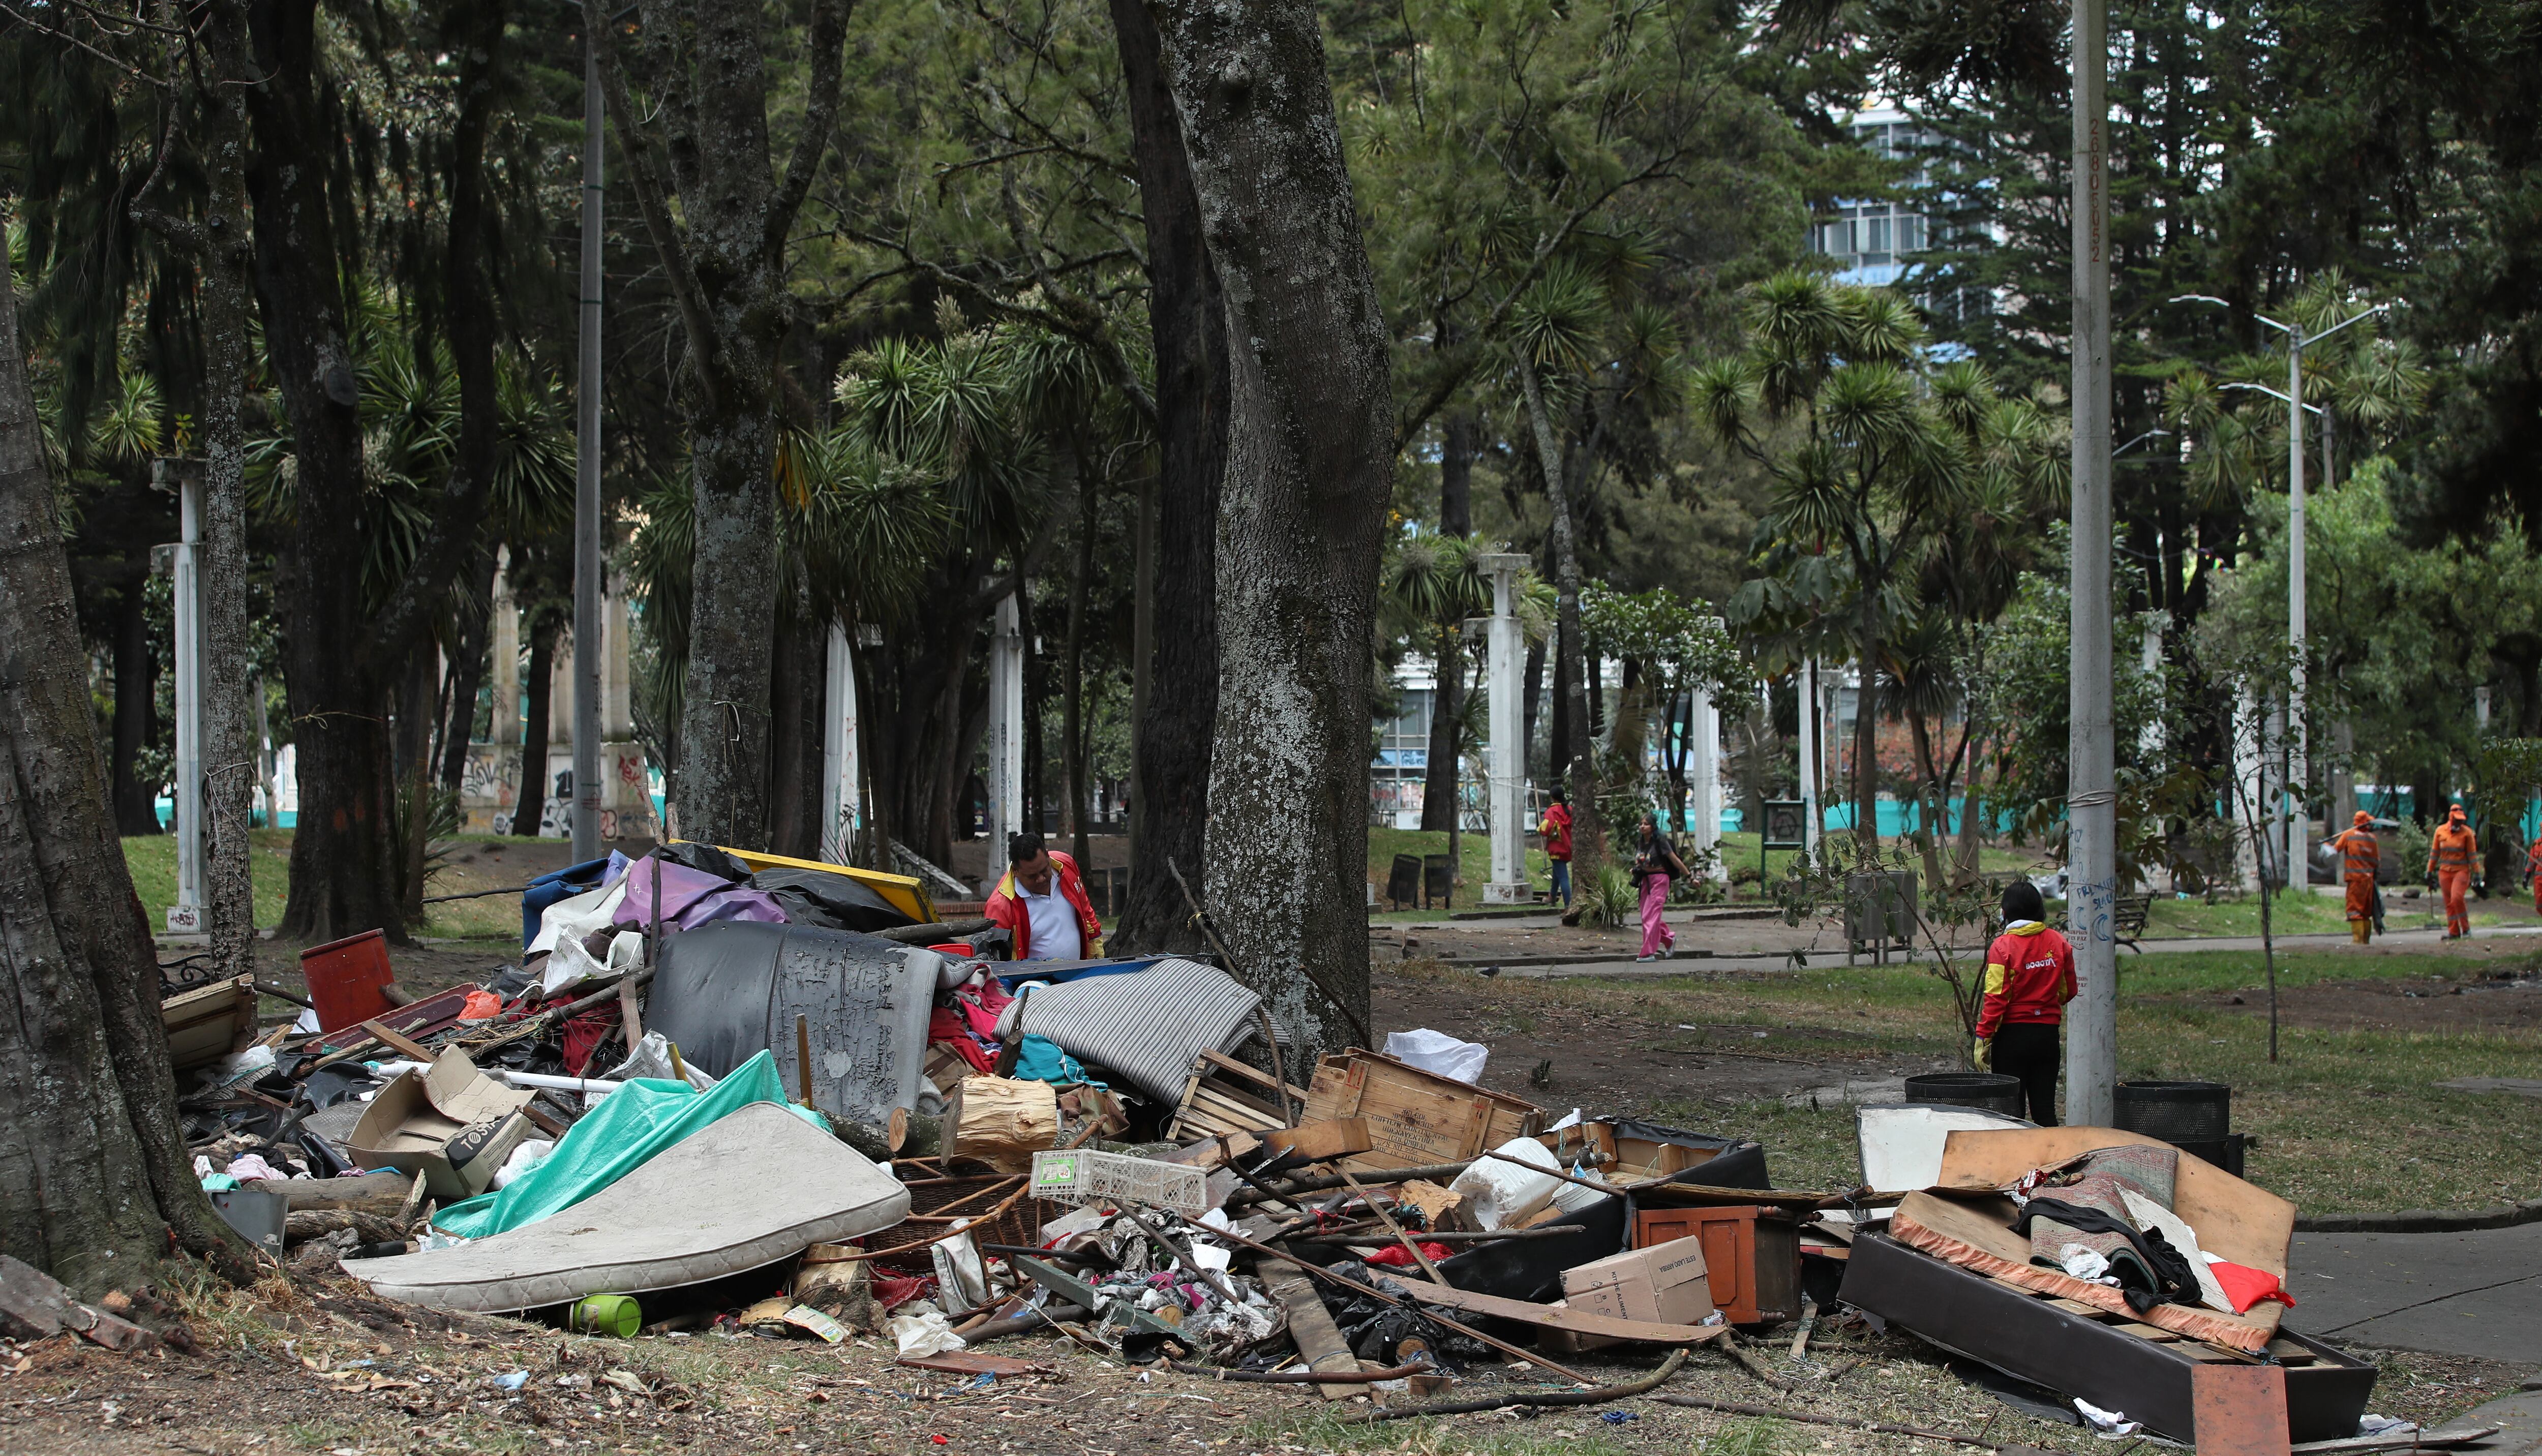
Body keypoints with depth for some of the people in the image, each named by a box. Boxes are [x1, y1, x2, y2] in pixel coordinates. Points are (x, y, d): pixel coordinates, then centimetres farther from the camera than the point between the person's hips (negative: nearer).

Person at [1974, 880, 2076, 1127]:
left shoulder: (2003, 946, -11)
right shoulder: (2058, 943, 1)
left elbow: (1996, 998, -15)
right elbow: (2068, 992, 10)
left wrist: (1982, 1038, -11)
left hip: (2012, 1034, -4)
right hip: (2048, 1033, 4)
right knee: (2045, 1107, 7)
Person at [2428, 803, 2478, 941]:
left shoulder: (2466, 832, -3)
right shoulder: (2440, 831, 5)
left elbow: (2472, 854, 1)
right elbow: (2434, 853, 13)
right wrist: (2430, 871, 13)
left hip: (2461, 871, -4)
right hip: (2445, 872, 4)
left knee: (2457, 898, -20)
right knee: (2449, 903, 3)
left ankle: (2466, 928, -6)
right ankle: (2454, 932, 9)